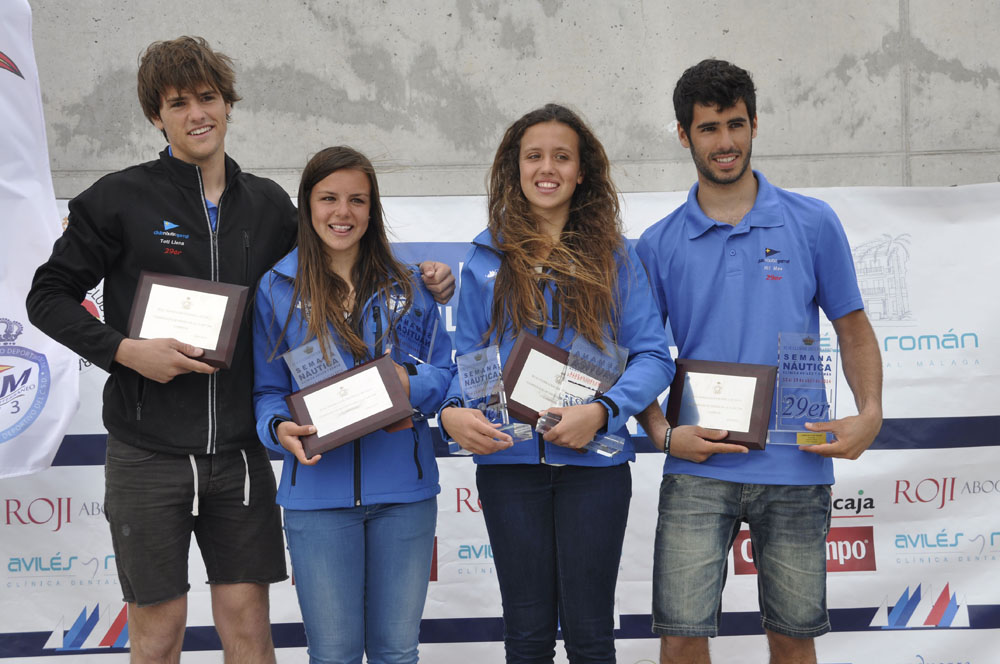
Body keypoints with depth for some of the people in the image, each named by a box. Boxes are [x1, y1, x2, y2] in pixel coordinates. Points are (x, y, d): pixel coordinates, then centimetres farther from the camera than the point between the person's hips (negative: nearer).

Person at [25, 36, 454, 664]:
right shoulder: (120, 199, -2)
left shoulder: (268, 204, 8)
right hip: (148, 453, -3)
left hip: (239, 452, 3)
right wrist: (125, 350, -14)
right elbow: (48, 296, 1)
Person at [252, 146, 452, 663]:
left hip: (403, 490, 1)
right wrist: (280, 428, -15)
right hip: (318, 494, -1)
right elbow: (267, 391, 6)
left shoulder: (408, 287, 8)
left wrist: (411, 384, -14)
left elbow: (446, 373, 8)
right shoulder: (277, 290, 4)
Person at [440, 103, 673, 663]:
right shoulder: (487, 260, 9)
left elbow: (653, 355, -2)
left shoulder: (615, 256, 3)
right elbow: (466, 357, 11)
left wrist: (603, 411, -19)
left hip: (592, 461, -1)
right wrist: (451, 412, -10)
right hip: (509, 460, 2)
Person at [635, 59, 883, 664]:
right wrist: (664, 432, -8)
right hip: (698, 469, 0)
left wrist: (869, 414, -7)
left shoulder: (813, 224, 4)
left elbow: (853, 331, 9)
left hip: (797, 465, 0)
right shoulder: (659, 245, 5)